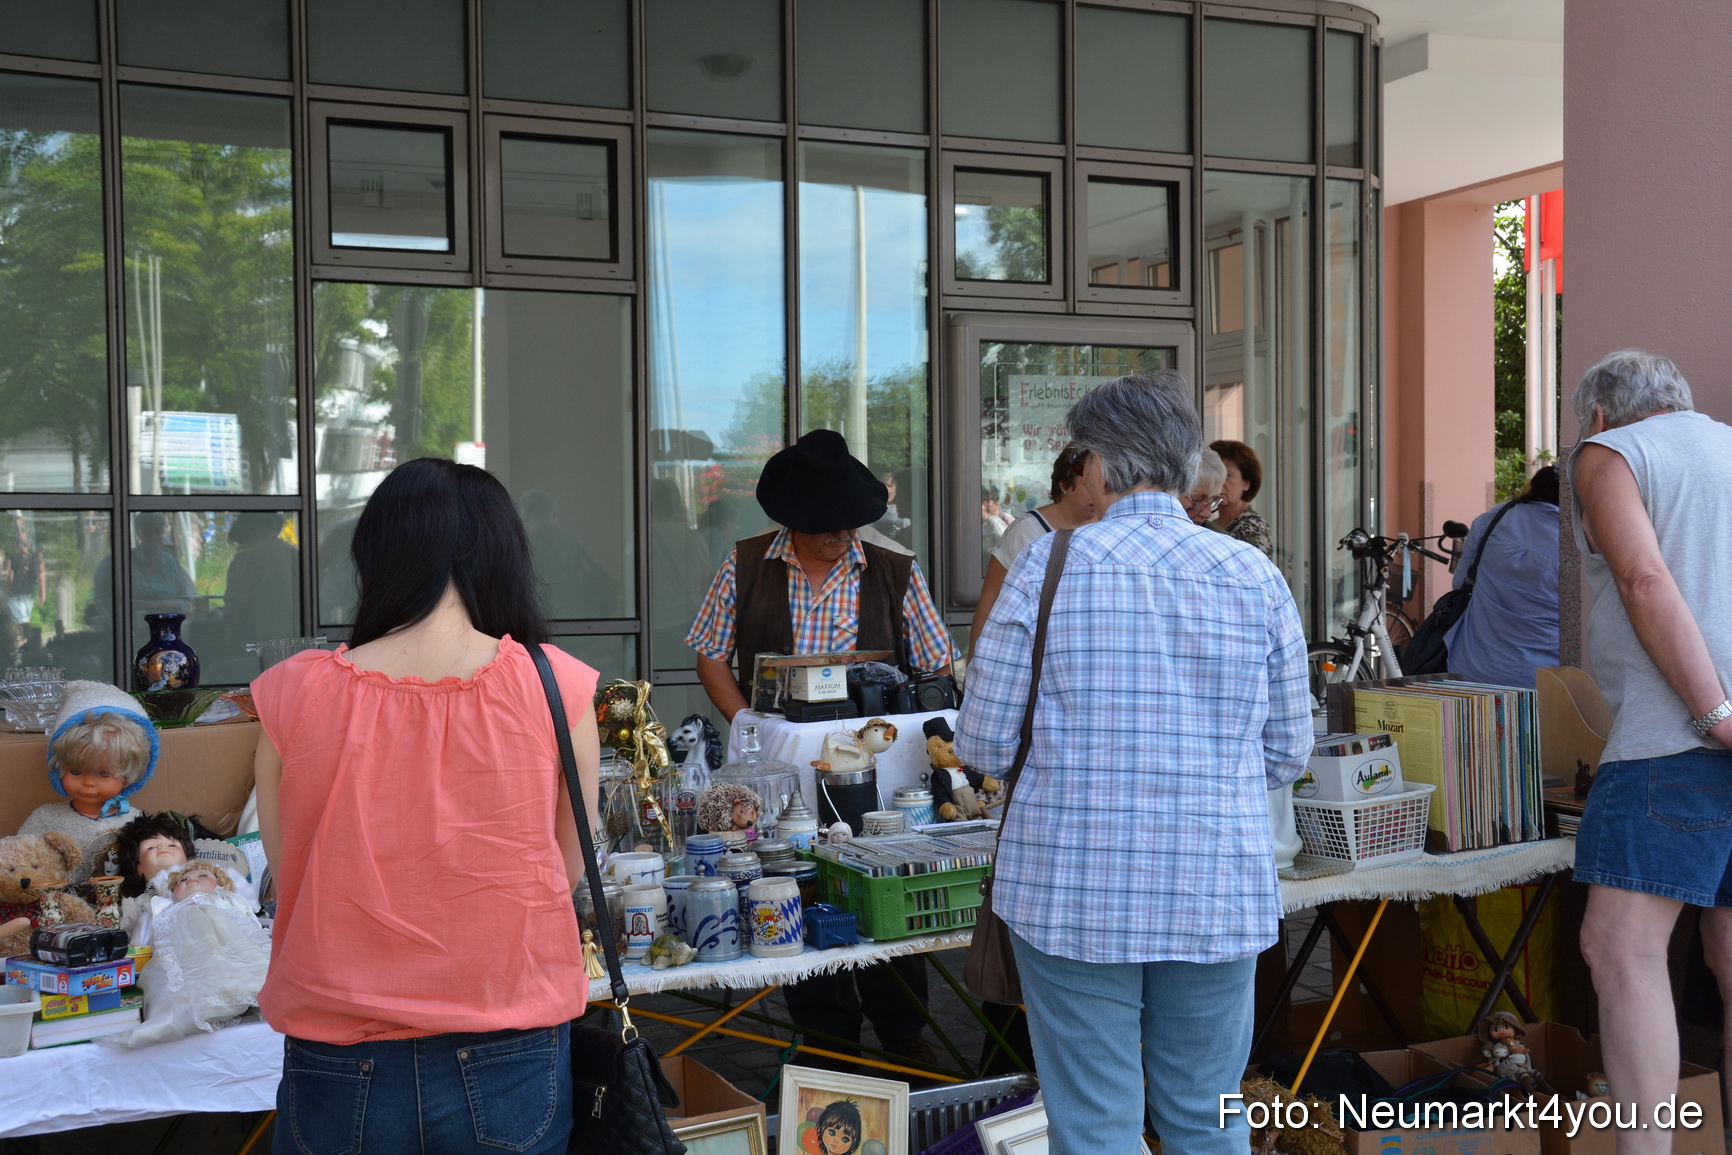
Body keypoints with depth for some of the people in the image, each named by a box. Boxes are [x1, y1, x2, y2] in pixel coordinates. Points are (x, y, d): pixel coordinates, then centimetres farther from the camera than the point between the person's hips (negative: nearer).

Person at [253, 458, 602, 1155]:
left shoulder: (293, 694, -9)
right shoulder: (554, 687, -12)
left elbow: (286, 875, 3)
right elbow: (570, 869, 1)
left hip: (338, 1071, 1)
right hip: (506, 1067, 0)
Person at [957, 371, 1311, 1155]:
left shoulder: (1047, 568, -8)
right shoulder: (1256, 578, -1)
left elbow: (983, 746, -5)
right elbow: (1286, 755, 5)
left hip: (1072, 892, -2)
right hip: (1215, 899, 2)